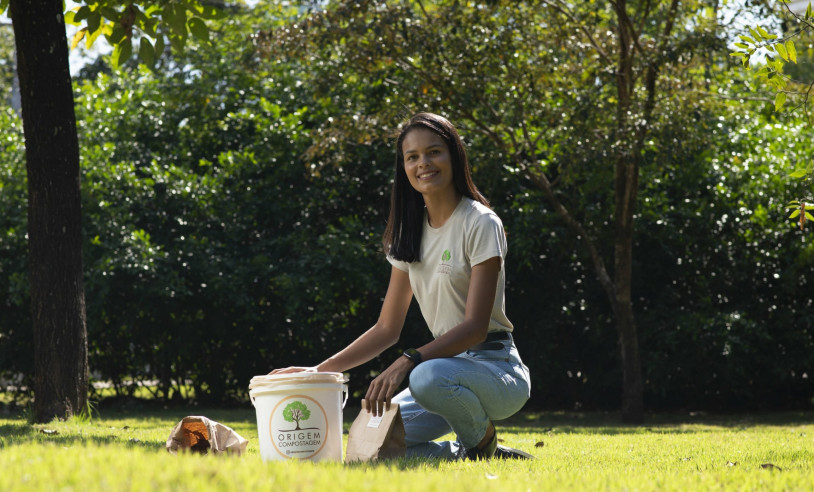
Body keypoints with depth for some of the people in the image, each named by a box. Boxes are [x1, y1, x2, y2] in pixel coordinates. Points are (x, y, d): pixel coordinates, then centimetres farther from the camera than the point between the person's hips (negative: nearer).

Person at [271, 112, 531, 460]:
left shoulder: (480, 224, -10)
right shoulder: (410, 234, 12)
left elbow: (475, 326, -20)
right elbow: (387, 328, 13)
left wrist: (409, 361, -33)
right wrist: (320, 370, 2)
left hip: (494, 364, -6)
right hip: (449, 362, 6)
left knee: (427, 377, -38)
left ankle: (482, 439, -8)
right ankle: (473, 456, 5)